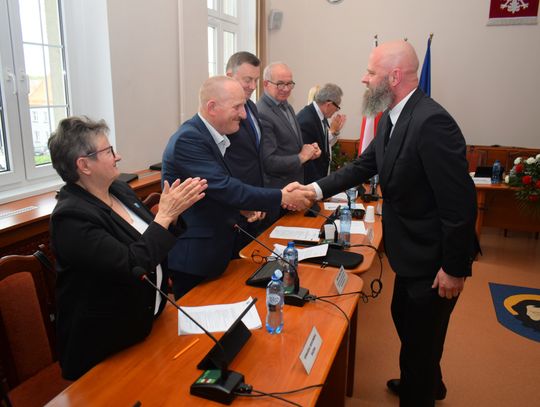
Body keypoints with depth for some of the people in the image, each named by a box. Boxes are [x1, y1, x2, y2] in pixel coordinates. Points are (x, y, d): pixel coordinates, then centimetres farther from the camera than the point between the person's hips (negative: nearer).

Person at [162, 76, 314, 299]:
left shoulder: (213, 136, 8)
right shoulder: (188, 139, -21)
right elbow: (225, 188, -26)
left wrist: (243, 207, -1)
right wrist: (282, 197, -21)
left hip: (214, 250, 9)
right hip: (193, 256, -9)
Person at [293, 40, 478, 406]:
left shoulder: (431, 122, -27)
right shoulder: (392, 118, 3)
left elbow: (460, 201, -27)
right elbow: (364, 166, 10)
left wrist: (455, 269, -21)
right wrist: (318, 188, 0)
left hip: (433, 259, -10)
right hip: (412, 253, 10)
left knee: (420, 337, 9)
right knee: (405, 320, 27)